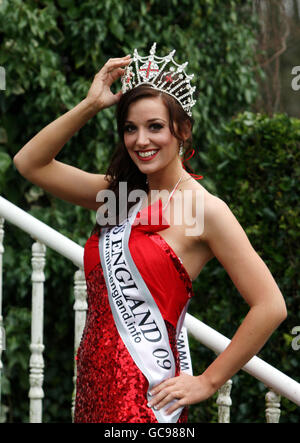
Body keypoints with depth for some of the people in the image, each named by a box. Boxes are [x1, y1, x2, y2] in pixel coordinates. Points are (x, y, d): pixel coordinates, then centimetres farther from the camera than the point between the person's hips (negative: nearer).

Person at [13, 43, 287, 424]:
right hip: (94, 387, 7)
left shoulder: (203, 208, -10)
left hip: (144, 397, -7)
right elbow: (30, 162, 12)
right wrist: (89, 105, 2)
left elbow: (270, 307, -15)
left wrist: (208, 382, -10)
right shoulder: (117, 193, 11)